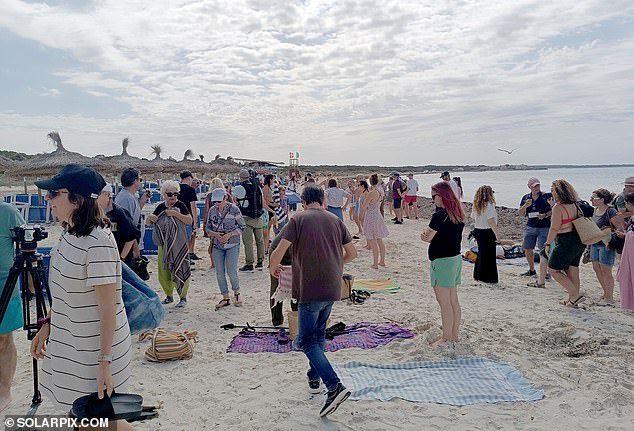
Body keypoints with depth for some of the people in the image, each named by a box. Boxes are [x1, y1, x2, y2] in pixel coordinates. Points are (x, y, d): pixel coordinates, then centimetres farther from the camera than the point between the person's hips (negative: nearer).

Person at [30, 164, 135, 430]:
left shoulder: (98, 243, -26)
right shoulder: (69, 233, 2)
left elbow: (108, 307, -23)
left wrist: (105, 362, -20)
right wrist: (47, 325, 11)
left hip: (95, 347, -9)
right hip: (68, 343, 9)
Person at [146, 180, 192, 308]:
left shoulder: (180, 205, -5)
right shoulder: (160, 207, 9)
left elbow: (190, 221, -14)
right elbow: (148, 222, 14)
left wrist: (176, 213, -22)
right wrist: (149, 218, -8)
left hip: (179, 245, -5)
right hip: (163, 244, 5)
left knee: (179, 270, -4)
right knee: (163, 273, 11)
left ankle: (183, 297, 8)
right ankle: (169, 296, 28)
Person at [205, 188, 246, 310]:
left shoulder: (234, 209, -9)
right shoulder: (212, 210, 2)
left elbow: (242, 226, -5)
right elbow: (207, 227, 9)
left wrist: (229, 235, -17)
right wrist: (214, 234, -12)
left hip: (232, 245, -4)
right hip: (217, 246, 4)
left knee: (232, 272, -7)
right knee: (219, 273, 5)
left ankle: (236, 293, 20)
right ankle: (225, 298, 19)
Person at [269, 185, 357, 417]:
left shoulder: (298, 219, -5)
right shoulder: (335, 220, 9)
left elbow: (278, 253, -11)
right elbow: (352, 253, 13)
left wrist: (273, 268, 10)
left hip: (311, 289, -6)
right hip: (333, 288, 6)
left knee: (306, 340, 0)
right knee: (319, 334, 22)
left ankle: (335, 385, -12)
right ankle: (314, 378, 32)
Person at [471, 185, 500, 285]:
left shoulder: (476, 205, 5)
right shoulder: (489, 204, -17)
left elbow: (473, 217, 13)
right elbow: (491, 221, -22)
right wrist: (497, 234, -20)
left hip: (477, 231, 7)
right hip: (487, 232, -7)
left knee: (481, 253, 18)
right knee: (489, 255, 3)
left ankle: (477, 276, 26)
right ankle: (487, 277, 8)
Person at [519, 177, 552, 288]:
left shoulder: (546, 196, -5)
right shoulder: (525, 198, 7)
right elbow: (520, 214, 6)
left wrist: (545, 215, -18)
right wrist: (525, 206, -12)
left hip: (544, 228, -5)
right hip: (530, 227, 5)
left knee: (543, 252, -10)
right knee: (527, 250, 15)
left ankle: (541, 281, -10)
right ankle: (532, 270, 41)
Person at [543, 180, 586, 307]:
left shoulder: (558, 207, -16)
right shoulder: (575, 205, 8)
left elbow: (554, 228, -18)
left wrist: (547, 244, -11)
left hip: (565, 242, -8)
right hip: (578, 241, 8)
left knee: (553, 269, 5)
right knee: (573, 271, 16)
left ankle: (575, 294, 0)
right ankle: (572, 299, 24)